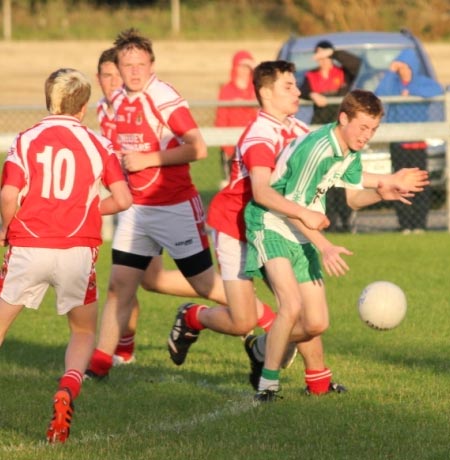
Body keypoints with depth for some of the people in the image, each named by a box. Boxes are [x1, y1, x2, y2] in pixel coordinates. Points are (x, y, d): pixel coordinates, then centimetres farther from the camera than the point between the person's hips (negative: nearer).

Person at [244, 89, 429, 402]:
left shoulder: (352, 150, 1)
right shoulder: (317, 150, -25)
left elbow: (352, 197, 10)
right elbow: (292, 209, -22)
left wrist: (380, 193, -10)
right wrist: (326, 248, -24)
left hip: (303, 239, 8)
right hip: (272, 227, -8)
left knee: (316, 324, 3)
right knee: (292, 306, -27)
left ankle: (266, 349, 32)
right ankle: (268, 384, -15)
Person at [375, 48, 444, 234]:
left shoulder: (423, 83, 5)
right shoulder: (393, 83, 8)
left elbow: (438, 91, -16)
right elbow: (379, 95, -11)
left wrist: (412, 92, -19)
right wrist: (390, 73, -11)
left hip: (417, 141, -1)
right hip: (397, 141, 1)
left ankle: (419, 225, -4)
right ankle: (405, 225, 0)